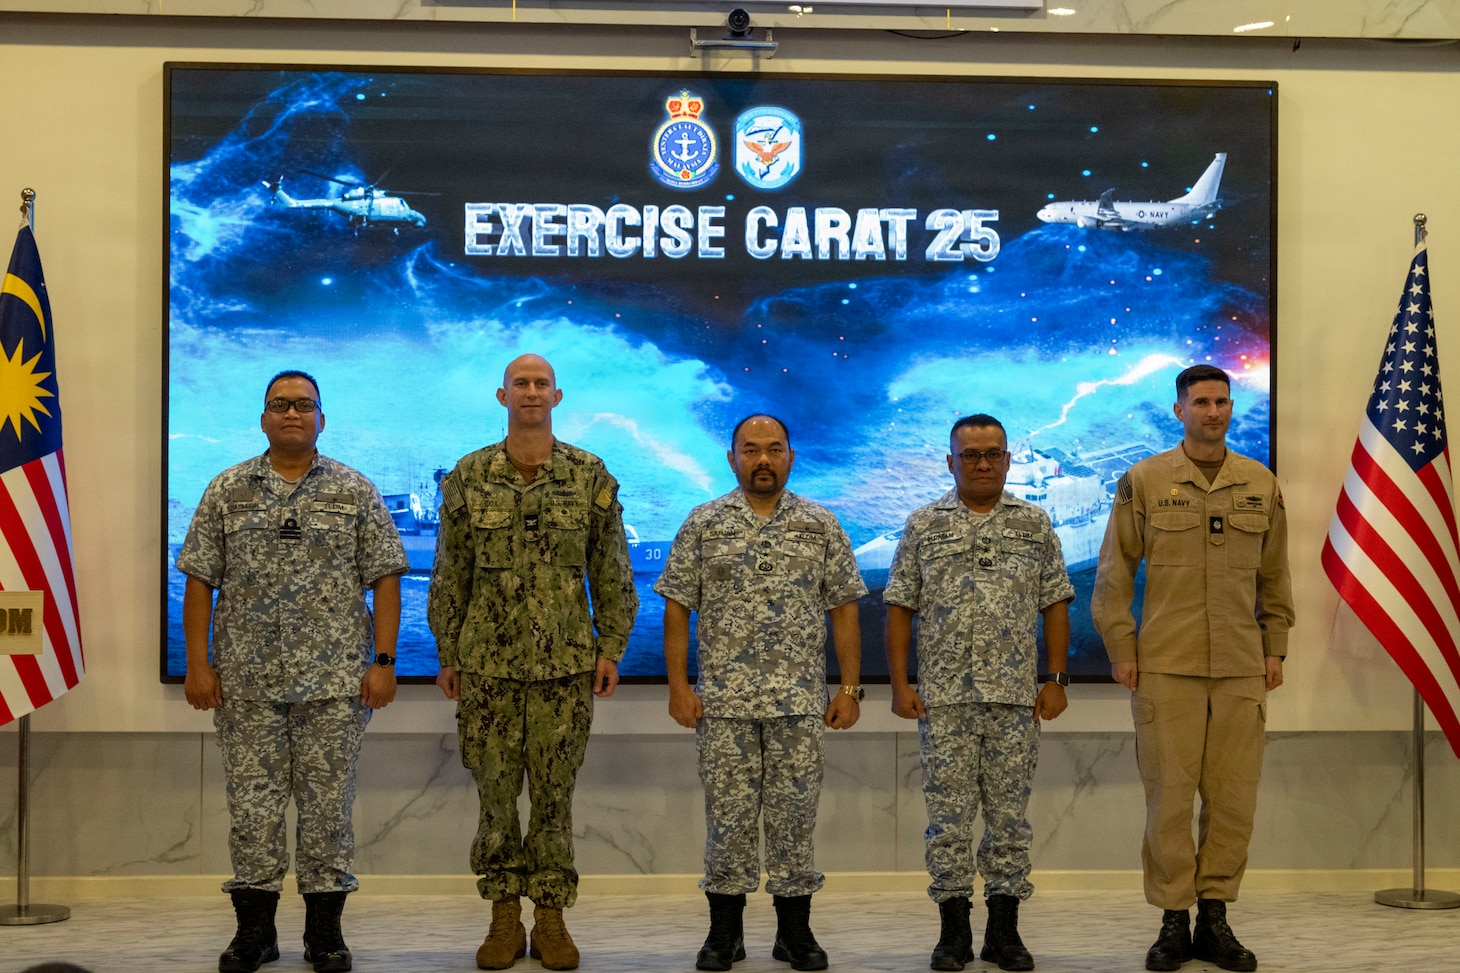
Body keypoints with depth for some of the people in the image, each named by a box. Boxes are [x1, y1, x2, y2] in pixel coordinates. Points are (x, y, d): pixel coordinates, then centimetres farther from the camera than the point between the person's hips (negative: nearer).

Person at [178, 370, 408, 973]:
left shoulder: (355, 492, 5)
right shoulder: (227, 491, 6)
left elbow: (384, 579, 2)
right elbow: (199, 581, 5)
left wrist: (382, 660, -6)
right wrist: (198, 664, -2)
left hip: (334, 677, -1)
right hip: (246, 680, 1)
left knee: (328, 802, 2)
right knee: (251, 800, 4)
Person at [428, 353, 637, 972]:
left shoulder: (590, 476, 2)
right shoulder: (468, 477, 3)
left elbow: (612, 572, 5)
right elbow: (449, 574, 7)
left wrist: (611, 647, 0)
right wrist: (447, 654, 5)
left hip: (565, 664, 0)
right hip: (488, 663, 1)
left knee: (554, 790, 4)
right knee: (495, 789, 4)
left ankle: (551, 919, 13)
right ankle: (504, 919, 16)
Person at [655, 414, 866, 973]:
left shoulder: (821, 526, 6)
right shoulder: (704, 524, 4)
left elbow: (843, 610, 6)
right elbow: (677, 608, 3)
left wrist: (850, 688, -1)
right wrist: (679, 686, -5)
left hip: (800, 701, 1)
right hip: (723, 700, 0)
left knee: (795, 814, 4)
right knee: (728, 815, 4)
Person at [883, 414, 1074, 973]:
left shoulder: (1034, 525, 9)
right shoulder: (923, 526, 7)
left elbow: (1055, 605, 7)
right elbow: (900, 608, 5)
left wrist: (1056, 680, 0)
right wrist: (899, 683, -3)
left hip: (1014, 696, 1)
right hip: (943, 696, 0)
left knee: (1009, 812, 4)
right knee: (948, 812, 2)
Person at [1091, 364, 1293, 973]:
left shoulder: (1262, 485, 9)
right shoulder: (1144, 481, 1)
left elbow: (1274, 575, 15)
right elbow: (1113, 573, 2)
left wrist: (1275, 648, 10)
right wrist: (1120, 650, -2)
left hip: (1241, 670, 3)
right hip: (1166, 667, -2)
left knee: (1233, 797, 3)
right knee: (1169, 796, -1)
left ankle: (1215, 918, 15)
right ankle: (1173, 922, 9)